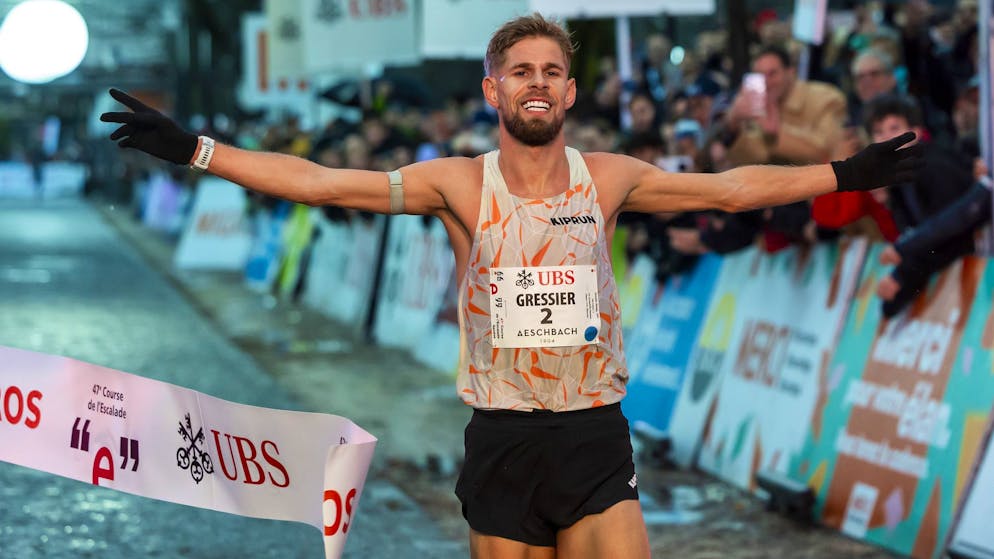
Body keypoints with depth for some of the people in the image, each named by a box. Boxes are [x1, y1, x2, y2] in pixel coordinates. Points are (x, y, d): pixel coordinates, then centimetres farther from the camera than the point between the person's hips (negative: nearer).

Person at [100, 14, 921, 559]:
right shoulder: (460, 185, -3)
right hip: (503, 442, -1)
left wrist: (846, 174, 11)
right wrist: (192, 149, -10)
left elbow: (731, 188, 10)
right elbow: (320, 182, -6)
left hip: (595, 442, 1)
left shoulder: (609, 178, 2)